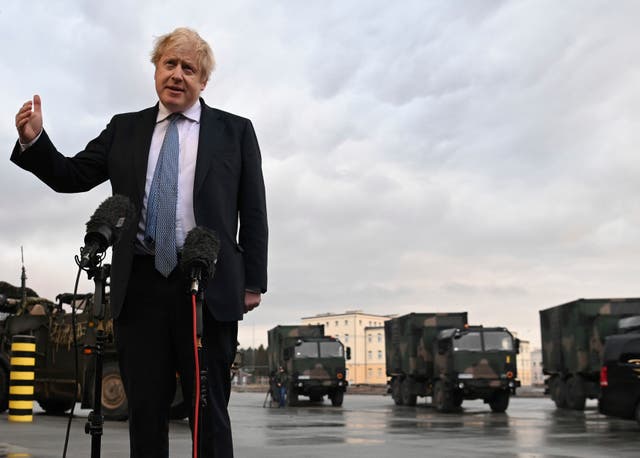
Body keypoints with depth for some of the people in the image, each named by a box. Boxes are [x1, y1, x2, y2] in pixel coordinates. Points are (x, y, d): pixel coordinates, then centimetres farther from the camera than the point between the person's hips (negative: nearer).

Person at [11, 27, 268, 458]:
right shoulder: (124, 129, 15)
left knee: (209, 410, 3)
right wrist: (34, 140, -6)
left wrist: (253, 281, 0)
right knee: (145, 410, 7)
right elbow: (71, 176, 13)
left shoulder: (235, 130, 9)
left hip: (207, 287, -2)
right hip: (140, 285, 3)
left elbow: (253, 213, 7)